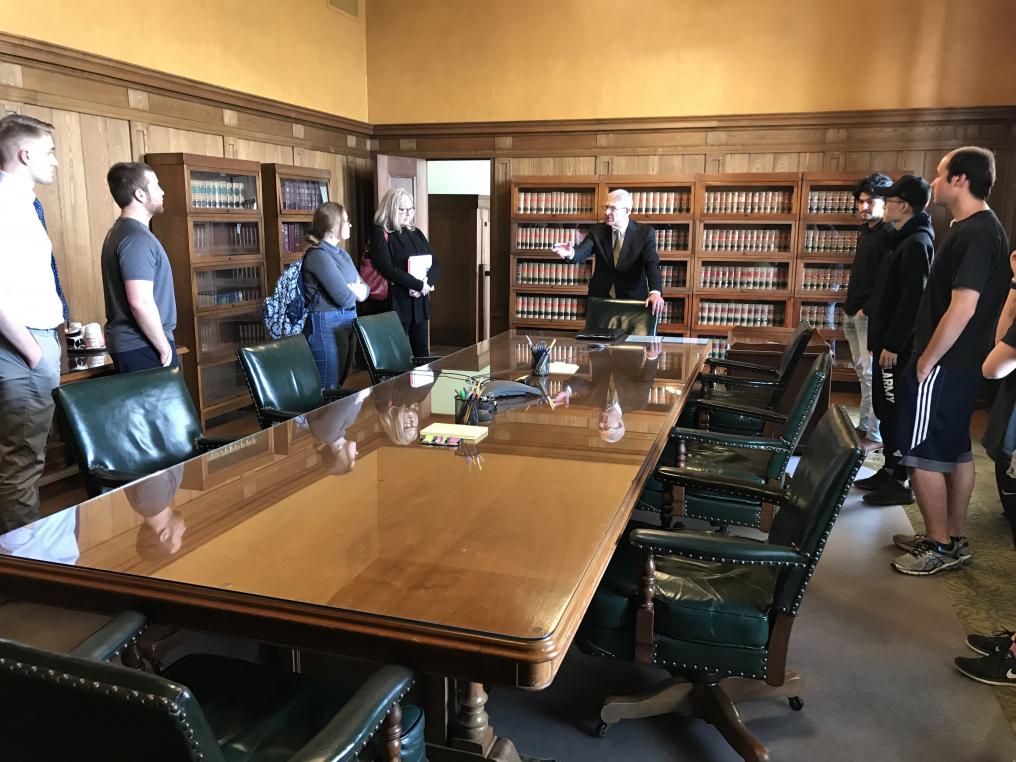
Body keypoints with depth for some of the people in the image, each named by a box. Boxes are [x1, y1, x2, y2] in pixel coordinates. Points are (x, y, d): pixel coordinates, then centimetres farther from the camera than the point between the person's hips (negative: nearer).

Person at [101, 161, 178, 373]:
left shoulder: (120, 232, 15)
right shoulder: (137, 238, -17)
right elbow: (141, 302, -24)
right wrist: (164, 346, -15)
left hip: (129, 343, 10)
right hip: (142, 347, -10)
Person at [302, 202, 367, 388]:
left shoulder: (341, 254, 14)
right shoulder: (319, 255, -14)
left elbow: (365, 289, 13)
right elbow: (344, 299, -19)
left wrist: (355, 290, -10)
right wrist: (355, 291, 2)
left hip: (348, 323, 9)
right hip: (327, 326, -9)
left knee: (343, 384, 14)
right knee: (329, 389, -3)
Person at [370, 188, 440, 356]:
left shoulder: (416, 233, 16)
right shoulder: (380, 234, -5)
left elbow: (435, 264, 11)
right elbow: (388, 268, -18)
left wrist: (427, 283, -9)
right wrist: (419, 285, -17)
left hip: (420, 303, 6)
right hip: (396, 303, -6)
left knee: (422, 355, 9)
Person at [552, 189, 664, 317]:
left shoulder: (645, 232, -8)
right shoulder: (597, 230, 0)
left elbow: (652, 263, -20)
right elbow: (583, 250, -16)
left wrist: (655, 292, -39)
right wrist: (571, 253, -41)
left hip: (632, 298, -2)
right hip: (600, 297, 2)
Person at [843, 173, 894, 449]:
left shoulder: (890, 234, -11)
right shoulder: (864, 230, 16)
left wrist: (869, 309, -19)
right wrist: (850, 308, 17)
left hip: (870, 314, -9)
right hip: (854, 312, 9)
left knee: (871, 375, -7)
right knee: (862, 373, 14)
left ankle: (875, 435, -1)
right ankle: (864, 426, 22)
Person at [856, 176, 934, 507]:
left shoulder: (916, 243, -16)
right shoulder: (903, 239, 14)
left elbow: (913, 299, -21)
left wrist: (893, 343, -20)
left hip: (897, 346, -10)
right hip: (887, 341, 10)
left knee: (896, 413, -3)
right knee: (885, 409, 16)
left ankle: (900, 483, 5)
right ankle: (889, 471, 26)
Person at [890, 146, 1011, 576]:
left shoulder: (973, 234, -19)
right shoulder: (981, 228, 13)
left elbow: (962, 308, -25)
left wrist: (925, 361, -18)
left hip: (944, 365, -10)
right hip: (962, 364, 10)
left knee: (922, 455, -2)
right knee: (956, 451, 16)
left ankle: (940, 548, 9)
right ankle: (953, 539, 27)